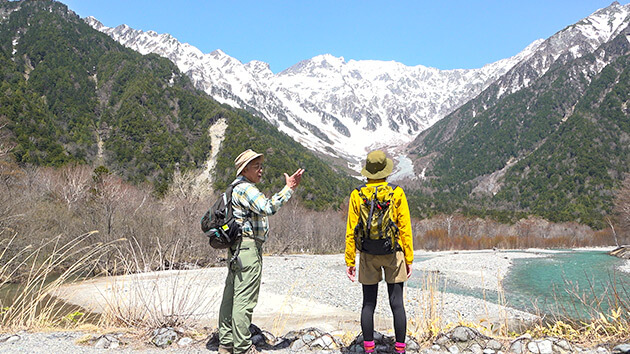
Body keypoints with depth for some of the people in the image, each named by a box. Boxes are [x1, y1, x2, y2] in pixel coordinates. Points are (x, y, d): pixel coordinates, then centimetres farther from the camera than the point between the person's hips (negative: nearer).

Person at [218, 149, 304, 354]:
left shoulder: (236, 188, 20)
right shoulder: (245, 188, -13)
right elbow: (268, 207, -28)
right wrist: (288, 188, -23)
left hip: (236, 249, 11)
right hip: (248, 247, -11)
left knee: (231, 296, 13)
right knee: (244, 300, -6)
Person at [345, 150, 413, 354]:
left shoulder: (357, 195, -3)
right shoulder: (397, 194, -6)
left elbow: (351, 231, -2)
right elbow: (405, 228, -5)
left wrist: (349, 261, 4)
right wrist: (409, 259, 2)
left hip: (368, 256, 1)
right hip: (393, 253, -1)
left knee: (368, 304, 9)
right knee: (397, 303, 6)